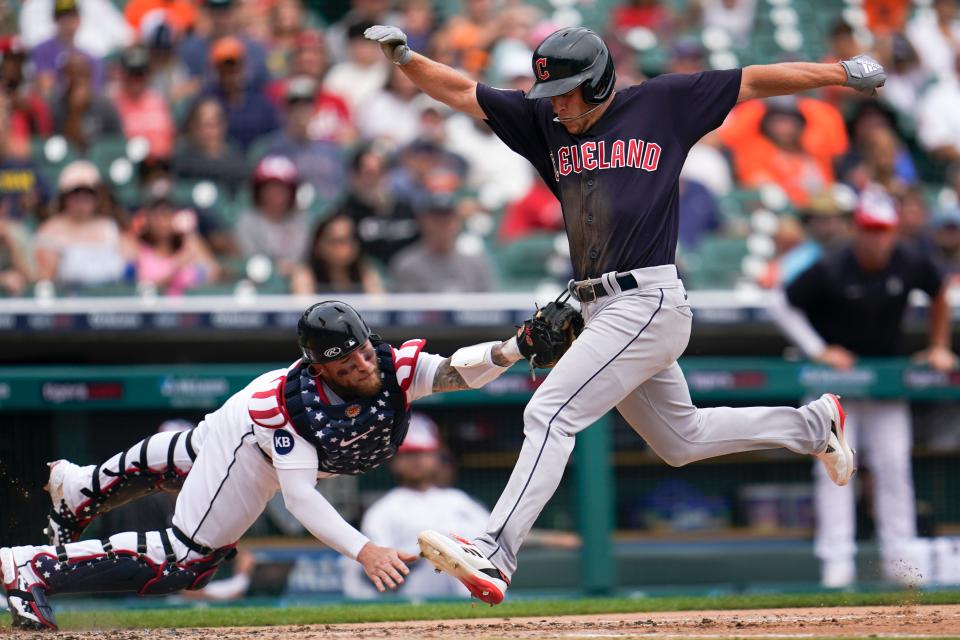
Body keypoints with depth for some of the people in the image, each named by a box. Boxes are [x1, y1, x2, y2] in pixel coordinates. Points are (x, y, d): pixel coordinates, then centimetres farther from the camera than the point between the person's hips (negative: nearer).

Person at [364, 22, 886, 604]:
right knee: (681, 441, 20)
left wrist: (842, 73, -4)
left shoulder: (662, 103, -1)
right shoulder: (545, 121, 13)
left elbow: (755, 81, 1)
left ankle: (494, 557, -25)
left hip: (648, 303, -8)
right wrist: (404, 58, -5)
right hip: (601, 311, 8)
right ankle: (812, 425, 39)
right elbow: (460, 92, 11)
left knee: (550, 414, -19)